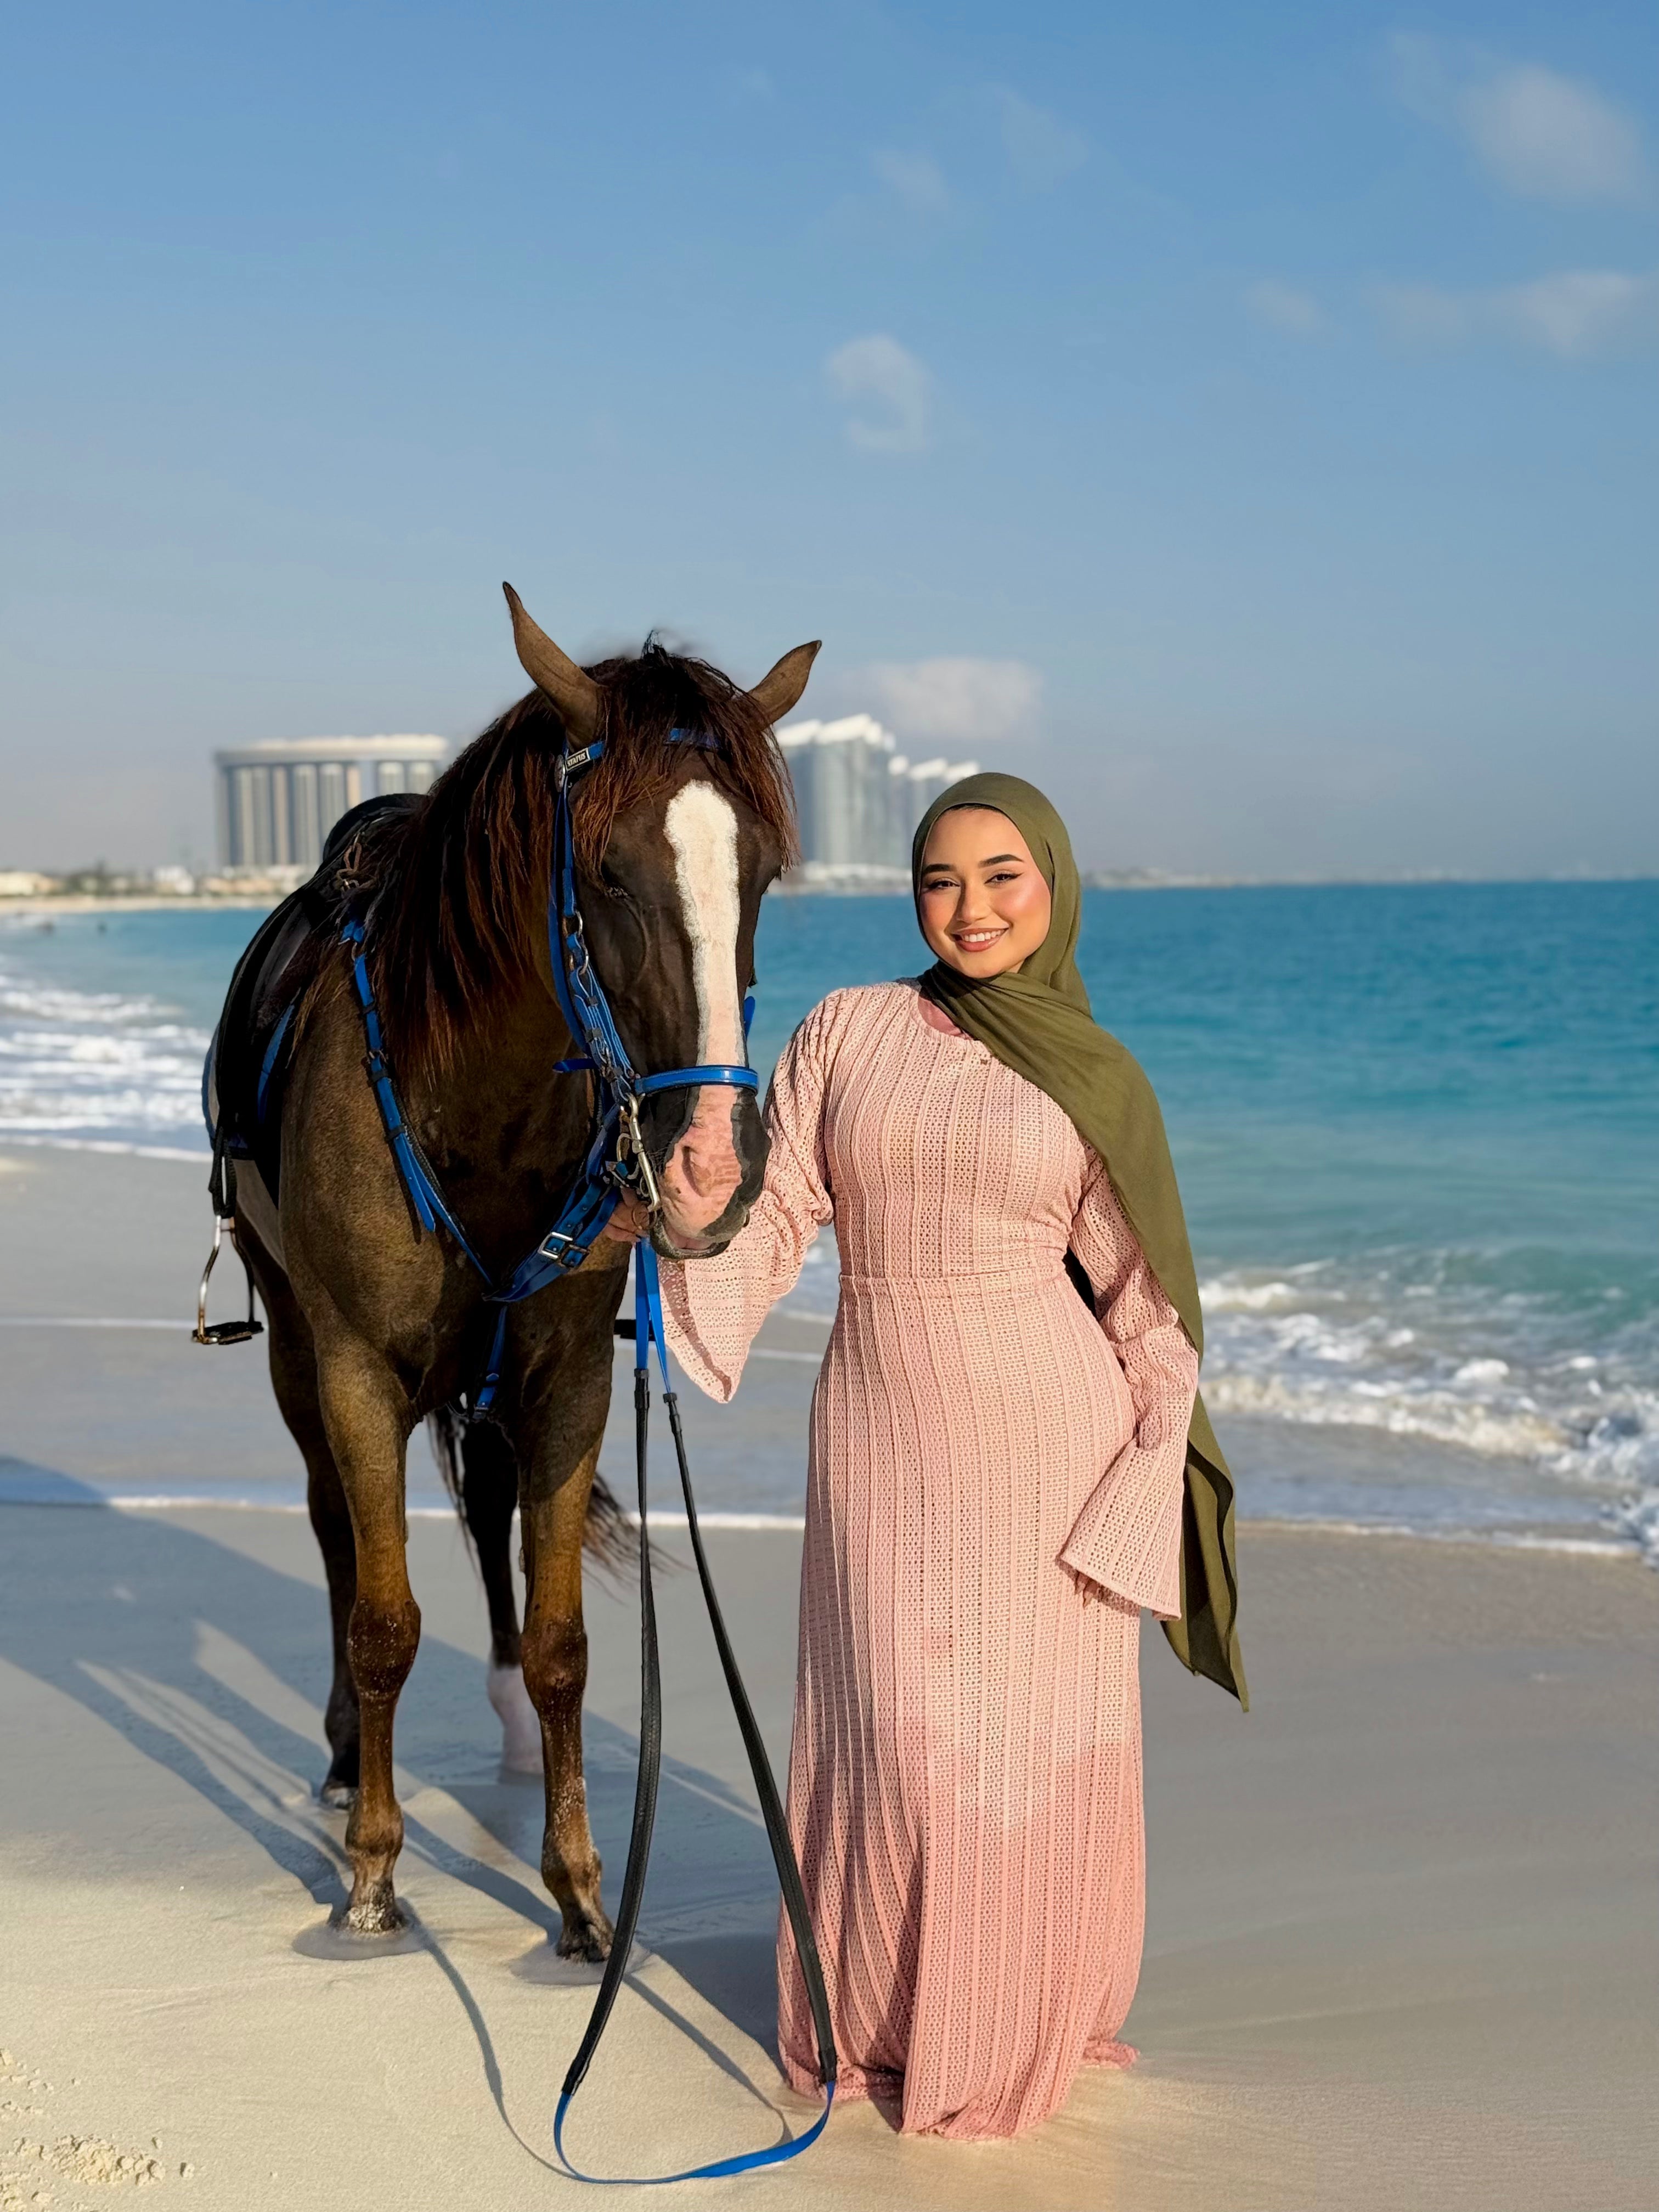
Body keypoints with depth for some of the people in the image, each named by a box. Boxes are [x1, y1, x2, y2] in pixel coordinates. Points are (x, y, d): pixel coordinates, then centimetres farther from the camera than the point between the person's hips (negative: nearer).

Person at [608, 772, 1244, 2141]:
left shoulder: (1101, 1083, 2)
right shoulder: (848, 1032, 2)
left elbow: (1144, 1301, 4)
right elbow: (772, 1217, 0)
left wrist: (1151, 1474, -4)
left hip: (1049, 1429, 0)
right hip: (881, 1429, 1)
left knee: (1040, 1729, 5)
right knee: (892, 1726, 4)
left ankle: (1023, 2018, 26)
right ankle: (887, 2018, 25)